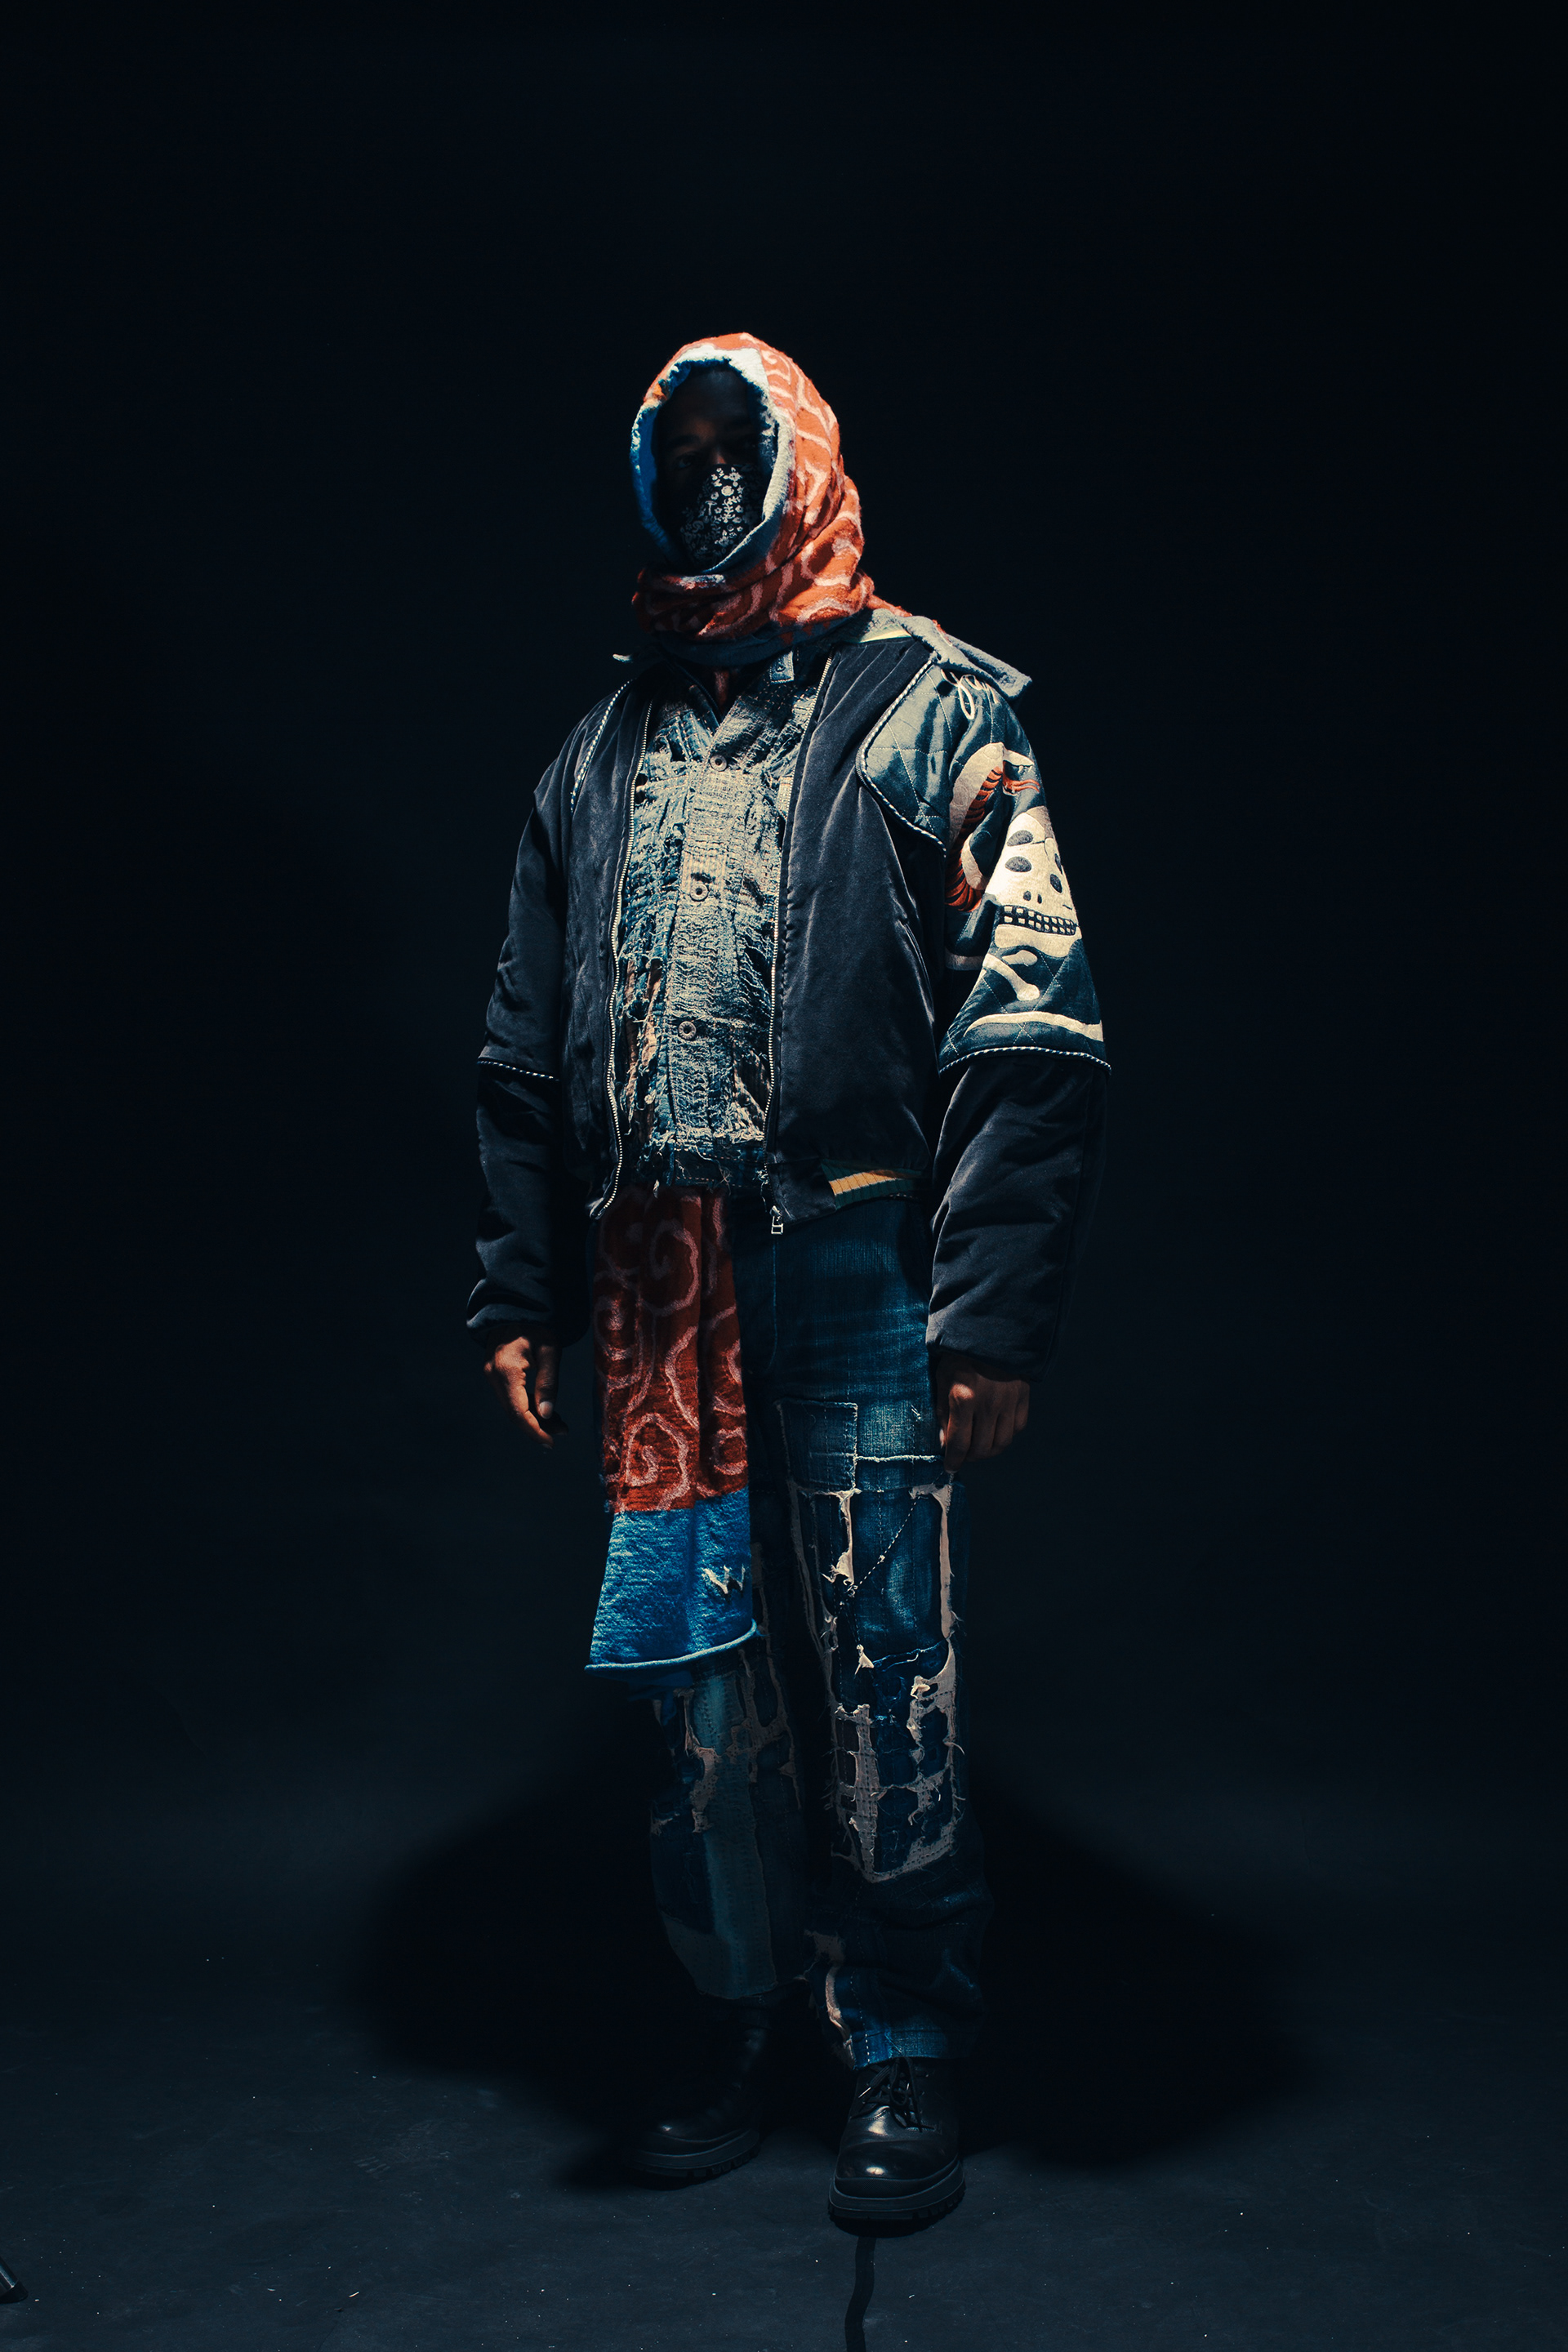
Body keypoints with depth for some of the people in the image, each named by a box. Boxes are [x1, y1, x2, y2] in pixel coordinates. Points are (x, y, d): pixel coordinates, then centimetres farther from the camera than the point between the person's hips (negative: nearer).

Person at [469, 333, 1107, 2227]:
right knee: (699, 1680, 11)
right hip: (660, 1300, 5)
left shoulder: (928, 708, 0)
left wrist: (994, 1318, -14)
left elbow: (1034, 1040, -7)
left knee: (882, 1687, 2)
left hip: (852, 1278, -5)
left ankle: (906, 2063, 19)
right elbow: (524, 1056, 19)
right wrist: (518, 1290, 12)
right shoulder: (603, 753, 17)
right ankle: (745, 2027, 28)